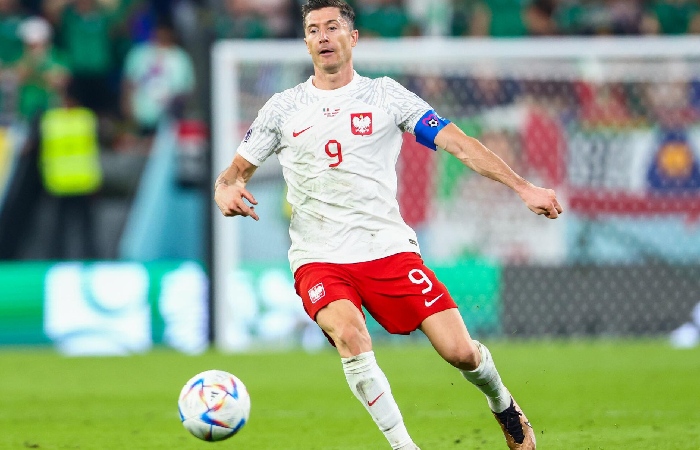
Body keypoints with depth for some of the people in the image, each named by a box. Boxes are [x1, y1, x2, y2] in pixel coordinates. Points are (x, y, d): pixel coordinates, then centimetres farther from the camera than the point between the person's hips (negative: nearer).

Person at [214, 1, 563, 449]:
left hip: (389, 248, 0)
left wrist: (523, 187, -9)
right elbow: (235, 172, 14)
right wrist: (226, 192, -11)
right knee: (349, 334, -32)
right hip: (319, 258, 0)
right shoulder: (282, 108, 9)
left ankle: (503, 404, 26)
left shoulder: (385, 95, 5)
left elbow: (457, 142, -1)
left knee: (460, 352, -9)